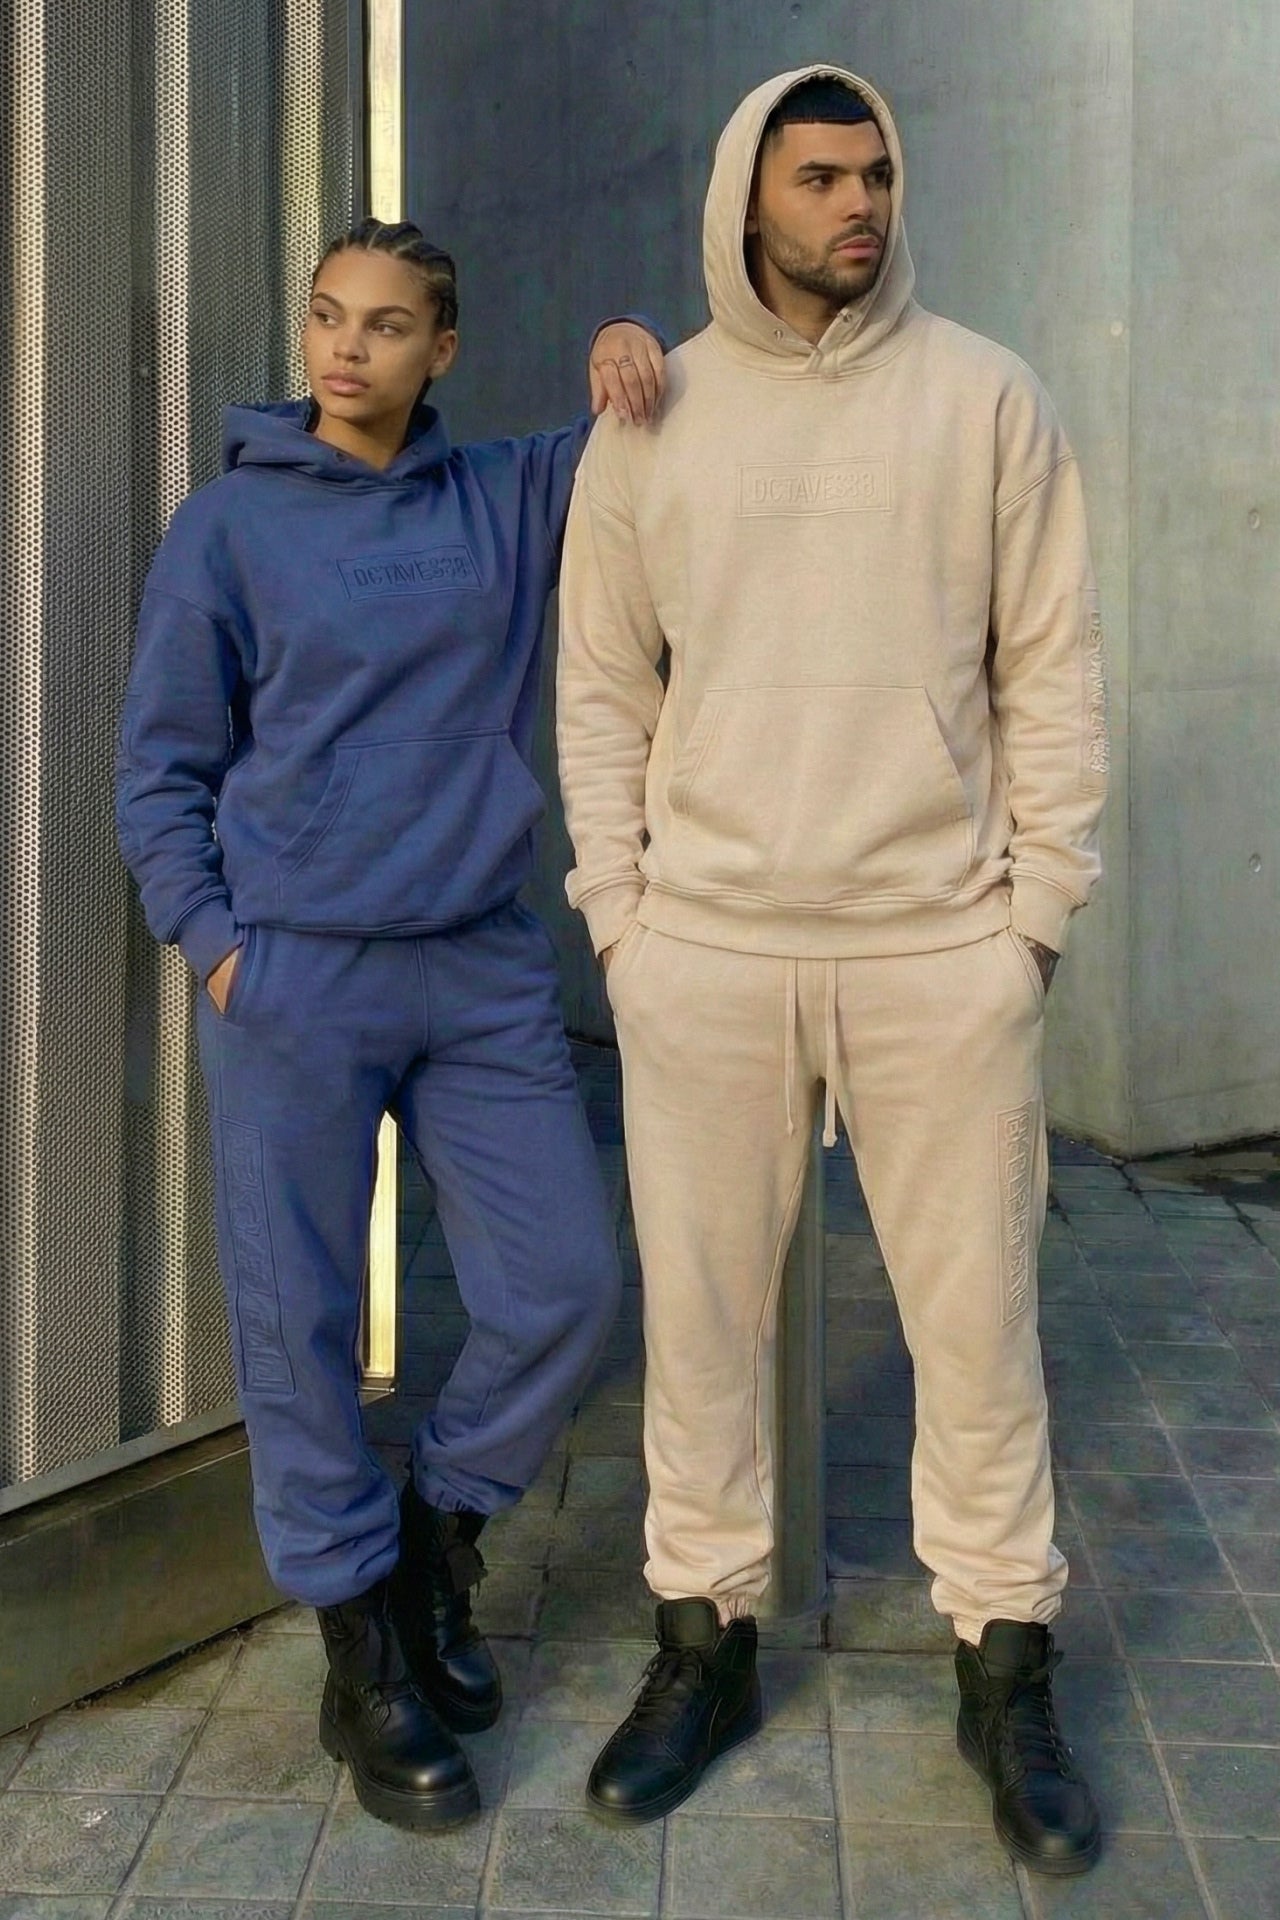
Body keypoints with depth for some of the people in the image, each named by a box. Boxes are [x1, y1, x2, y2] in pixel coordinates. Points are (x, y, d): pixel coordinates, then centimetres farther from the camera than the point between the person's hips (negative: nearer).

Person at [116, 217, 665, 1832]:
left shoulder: (509, 498, 8)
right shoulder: (230, 524, 0)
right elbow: (162, 763, 3)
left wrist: (629, 353, -3)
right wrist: (215, 943, -7)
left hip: (483, 972, 3)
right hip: (294, 979, -3)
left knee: (564, 1284, 3)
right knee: (303, 1327, 2)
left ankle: (437, 1535, 30)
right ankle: (363, 1657, 19)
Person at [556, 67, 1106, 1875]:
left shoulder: (987, 397, 4)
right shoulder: (651, 420, 8)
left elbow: (1053, 670, 3)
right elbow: (601, 689, 10)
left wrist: (1039, 903, -2)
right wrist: (619, 908, 2)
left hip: (944, 945, -1)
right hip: (704, 947, 1)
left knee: (979, 1317, 5)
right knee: (700, 1313, 8)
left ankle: (1006, 1671, 22)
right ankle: (705, 1640, 26)